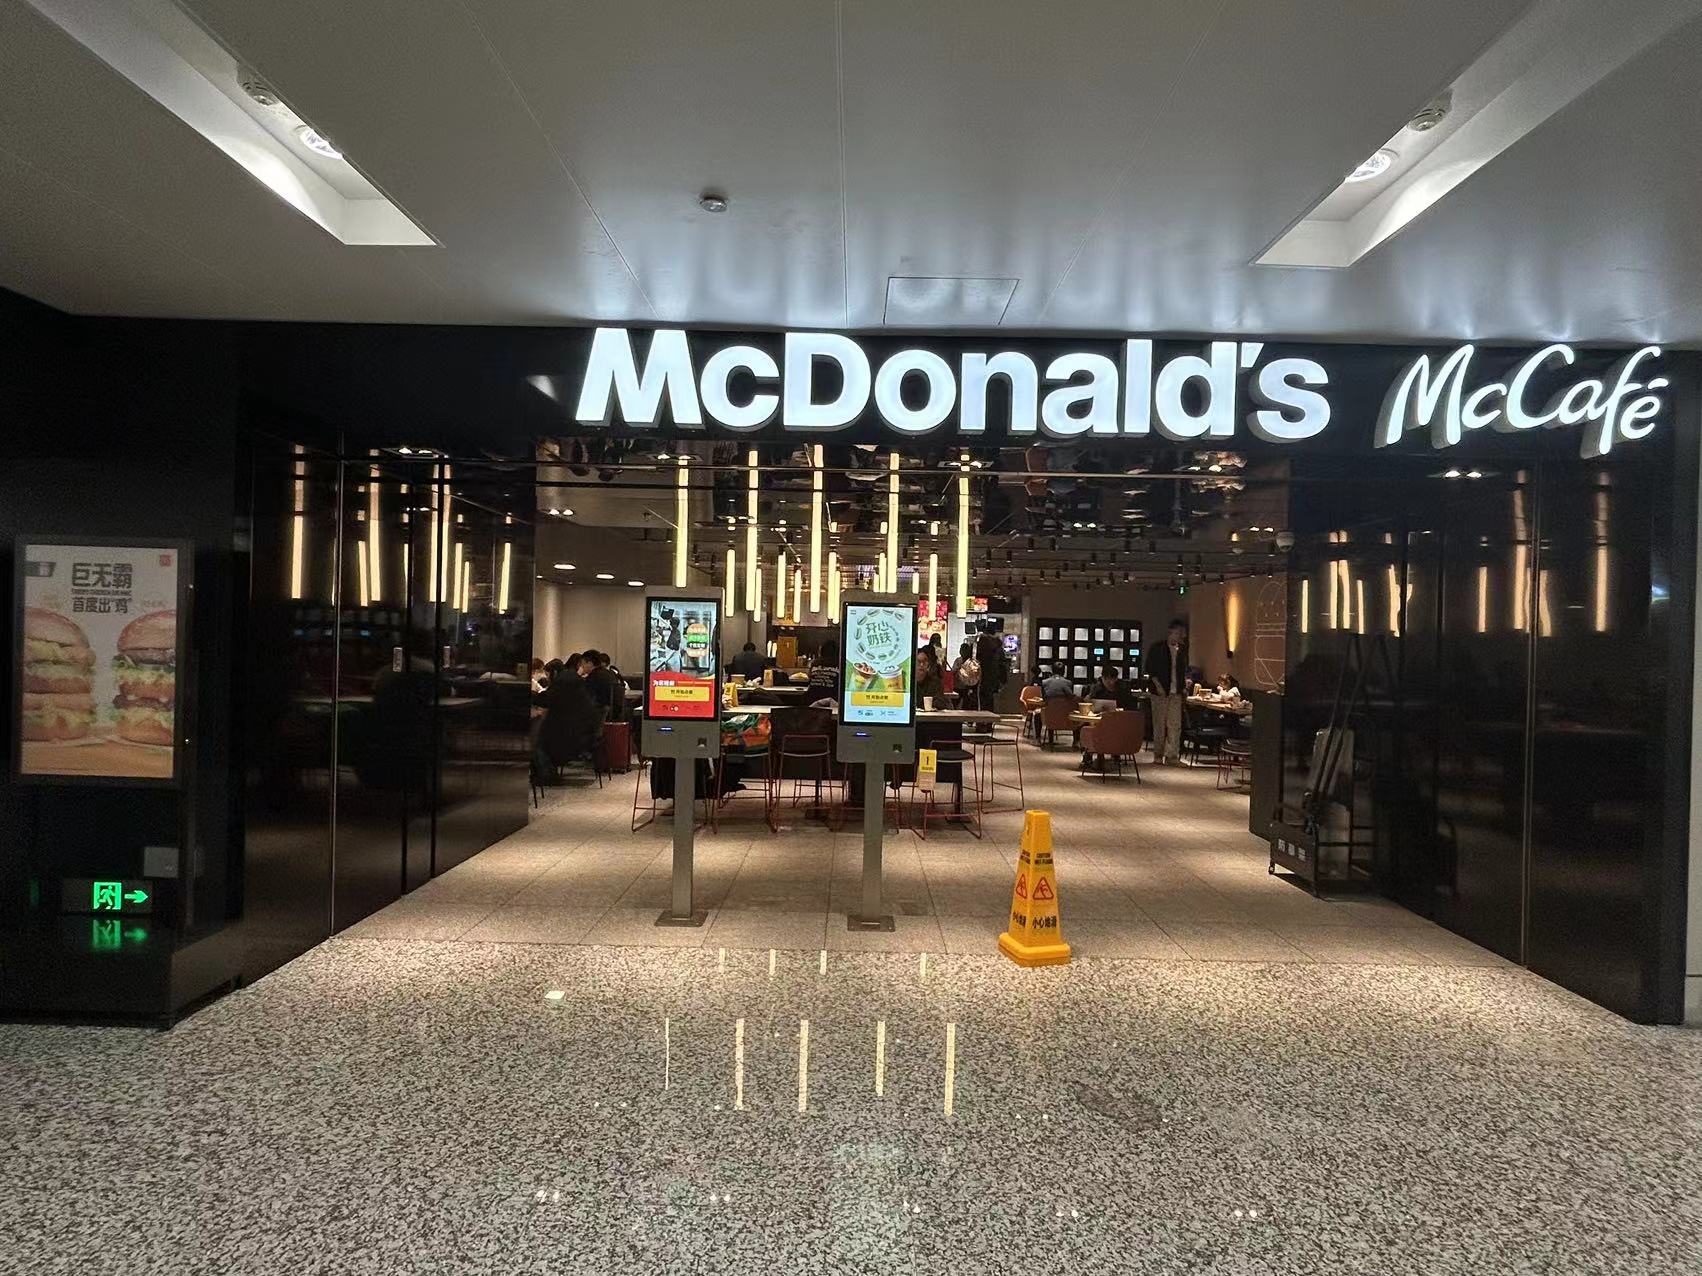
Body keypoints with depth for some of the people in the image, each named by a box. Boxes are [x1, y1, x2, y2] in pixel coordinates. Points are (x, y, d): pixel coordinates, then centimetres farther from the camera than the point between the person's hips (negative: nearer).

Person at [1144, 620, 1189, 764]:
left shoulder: (1181, 650, 11)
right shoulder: (1158, 648, -3)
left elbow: (1184, 670, 19)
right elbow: (1150, 669, -4)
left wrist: (1184, 687, 8)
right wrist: (1158, 685, -11)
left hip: (1176, 692, 4)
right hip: (1161, 691, -4)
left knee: (1175, 725, -1)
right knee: (1159, 724, 2)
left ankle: (1172, 755, 4)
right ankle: (1158, 755, 11)